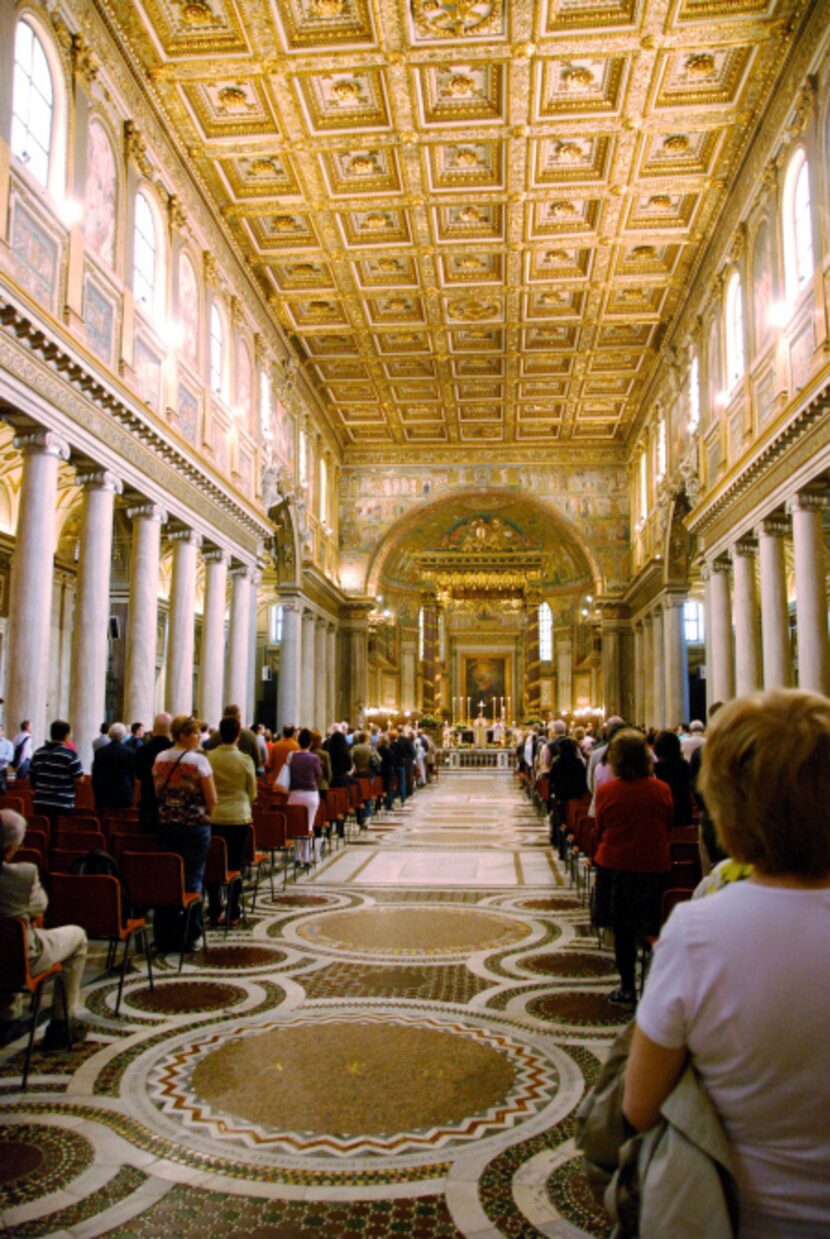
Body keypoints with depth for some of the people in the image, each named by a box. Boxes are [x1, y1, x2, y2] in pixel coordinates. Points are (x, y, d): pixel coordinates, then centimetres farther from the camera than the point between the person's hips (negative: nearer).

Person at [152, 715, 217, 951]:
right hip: (195, 825, -5)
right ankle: (190, 937, 9)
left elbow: (157, 792, 13)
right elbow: (212, 800, -10)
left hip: (165, 824, 5)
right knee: (192, 879, 3)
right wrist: (204, 815, 8)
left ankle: (164, 936, 17)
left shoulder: (160, 759, 4)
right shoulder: (199, 761, -12)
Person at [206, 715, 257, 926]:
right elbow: (252, 793, 2)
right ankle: (232, 914, 13)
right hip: (238, 817, -1)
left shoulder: (208, 757, -6)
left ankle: (214, 912, 17)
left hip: (213, 817, 1)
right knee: (235, 865, 8)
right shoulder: (245, 760, -9)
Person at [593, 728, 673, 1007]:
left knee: (622, 932, 10)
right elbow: (668, 830, 5)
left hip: (615, 866, -1)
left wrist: (599, 858, 16)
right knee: (654, 931, 12)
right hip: (654, 867, 1)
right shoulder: (662, 790, -7)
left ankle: (627, 990, 18)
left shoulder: (605, 791, -10)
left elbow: (600, 831, 0)